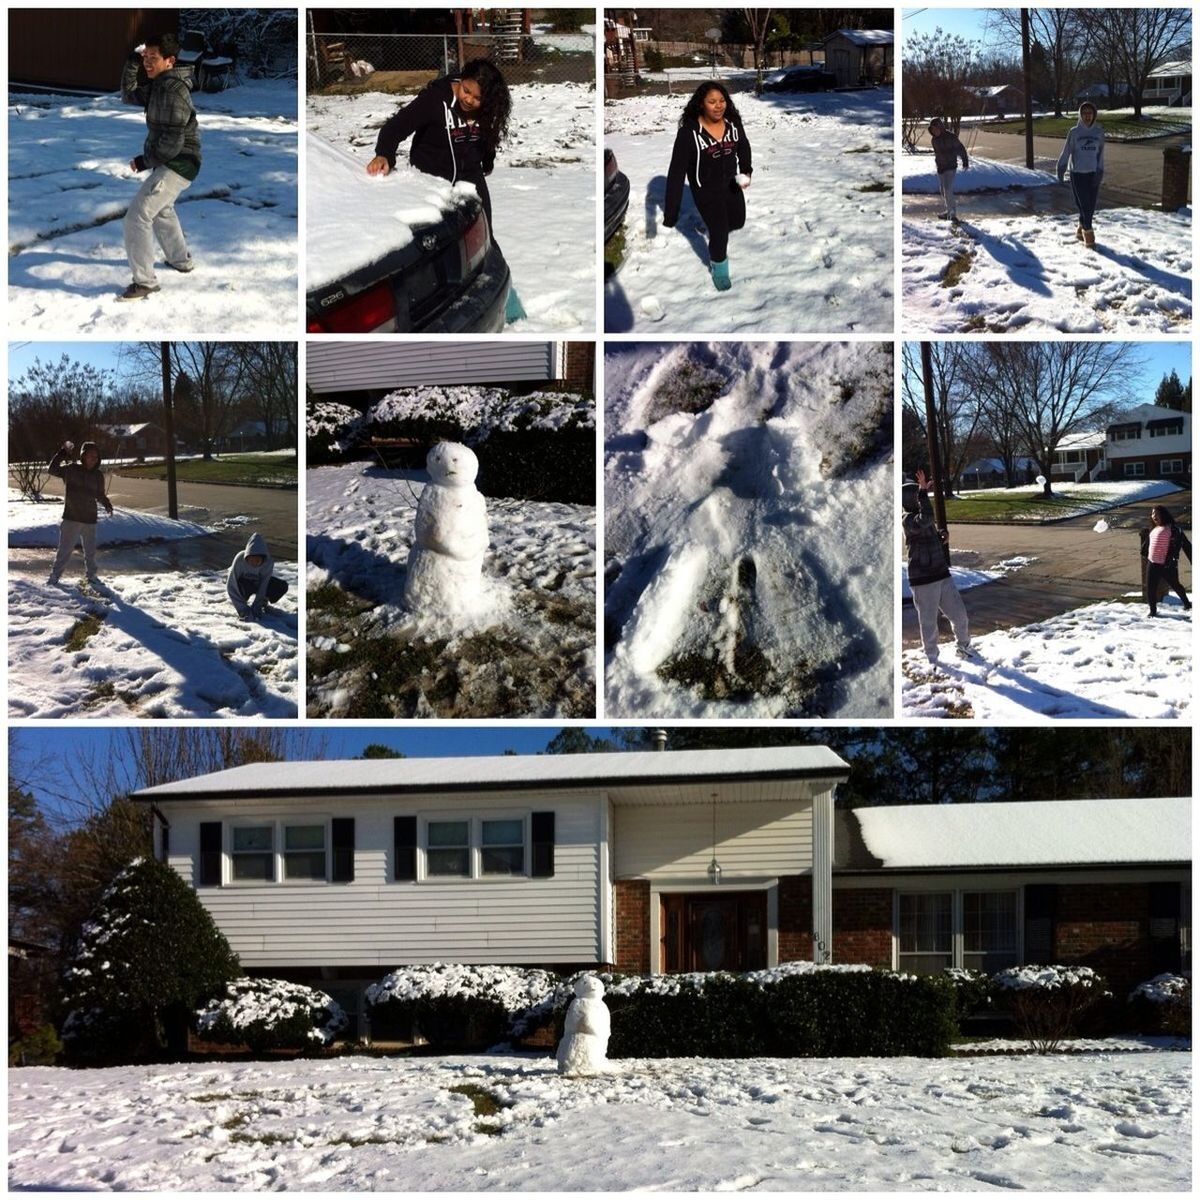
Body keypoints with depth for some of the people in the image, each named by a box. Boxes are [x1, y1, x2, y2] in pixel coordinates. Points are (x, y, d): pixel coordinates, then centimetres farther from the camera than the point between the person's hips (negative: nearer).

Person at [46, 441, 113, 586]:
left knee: (90, 551, 14)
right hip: (71, 518, -4)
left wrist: (107, 504, -5)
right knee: (64, 550, -3)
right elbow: (52, 469, -8)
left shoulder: (98, 475, 5)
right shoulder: (71, 470, -4)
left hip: (90, 519, 4)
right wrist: (62, 453, -15)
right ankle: (54, 576, 4)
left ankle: (91, 575, 31)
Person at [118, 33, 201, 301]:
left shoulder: (173, 92, -25)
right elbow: (129, 95, 12)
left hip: (176, 165, -11)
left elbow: (172, 142, -27)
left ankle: (145, 282, -12)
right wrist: (133, 62, 0)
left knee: (137, 217, -15)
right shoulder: (158, 84, 5)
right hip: (169, 161, 11)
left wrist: (144, 161, -15)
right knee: (162, 210, 33)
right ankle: (181, 260, 51)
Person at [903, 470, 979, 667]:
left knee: (959, 614, 13)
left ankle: (964, 647, 34)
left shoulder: (921, 519, 12)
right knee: (928, 621, 3)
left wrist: (941, 536, 6)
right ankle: (932, 658, 18)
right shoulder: (909, 520, -15)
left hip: (942, 575, 8)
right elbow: (927, 517, -37)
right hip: (923, 581, -8)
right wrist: (923, 492, -33)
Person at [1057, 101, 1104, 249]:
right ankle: (1088, 235, -2)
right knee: (1084, 205, -6)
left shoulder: (1099, 132, 3)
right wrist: (1061, 169, -11)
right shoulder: (1074, 132, -3)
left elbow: (1100, 154, 2)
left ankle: (1081, 230, 23)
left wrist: (1099, 172, -8)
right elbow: (1066, 152, -2)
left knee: (1091, 205, 5)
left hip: (1093, 174, 3)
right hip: (1078, 174, -3)